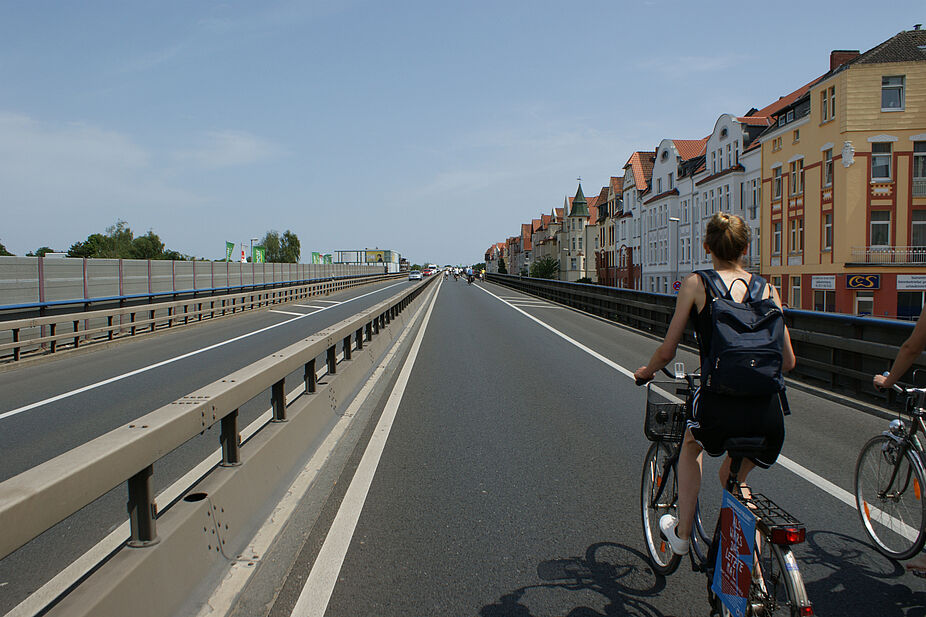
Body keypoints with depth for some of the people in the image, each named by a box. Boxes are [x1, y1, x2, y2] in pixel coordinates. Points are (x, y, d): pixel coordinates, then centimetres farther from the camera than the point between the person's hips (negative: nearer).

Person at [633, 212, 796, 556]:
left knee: (691, 444, 34)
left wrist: (646, 372, 26)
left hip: (720, 410, -3)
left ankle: (682, 533, 35)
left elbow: (667, 351, 5)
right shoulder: (768, 289, 12)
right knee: (732, 478, 32)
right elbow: (788, 361, 14)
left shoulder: (696, 283, 3)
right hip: (769, 417, 3)